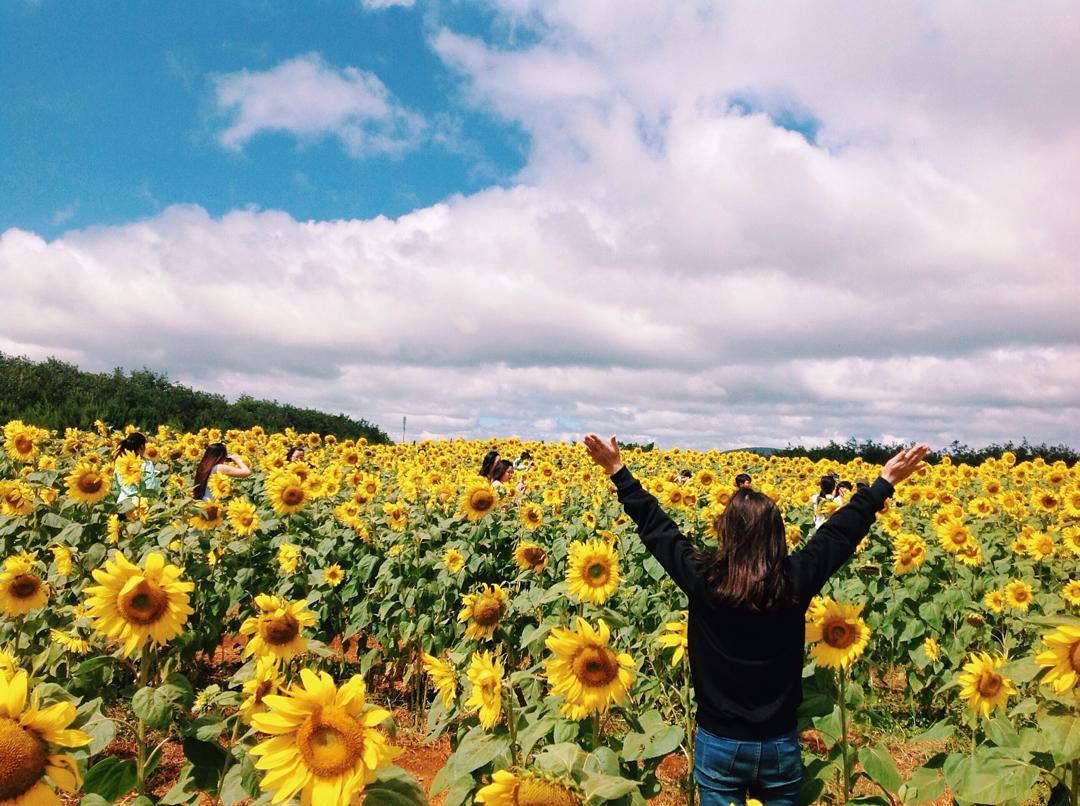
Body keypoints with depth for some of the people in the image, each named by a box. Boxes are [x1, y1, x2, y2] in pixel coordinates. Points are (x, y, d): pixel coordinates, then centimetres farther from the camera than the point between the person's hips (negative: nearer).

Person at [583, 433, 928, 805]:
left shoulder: (703, 580, -18)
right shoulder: (796, 581, -14)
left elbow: (656, 527, -7)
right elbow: (842, 530, -1)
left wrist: (618, 471, 2)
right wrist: (885, 482, 12)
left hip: (718, 743, -2)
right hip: (781, 745, 2)